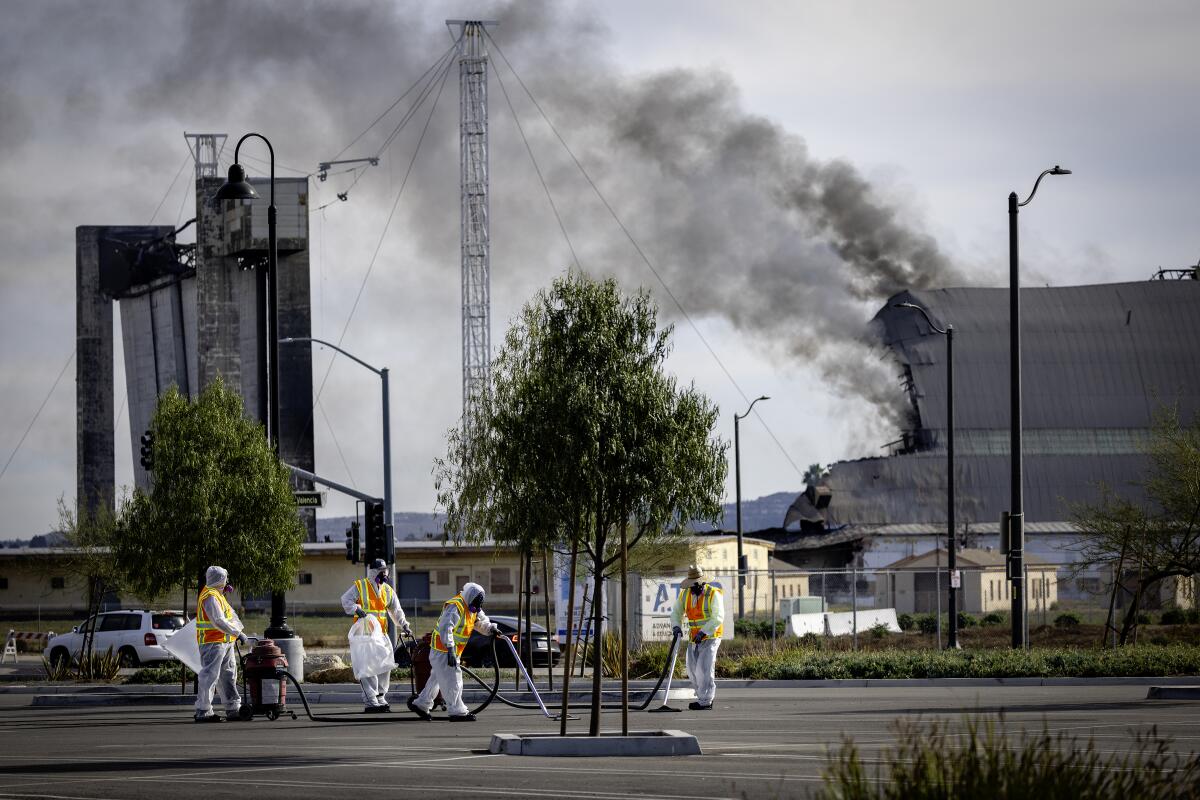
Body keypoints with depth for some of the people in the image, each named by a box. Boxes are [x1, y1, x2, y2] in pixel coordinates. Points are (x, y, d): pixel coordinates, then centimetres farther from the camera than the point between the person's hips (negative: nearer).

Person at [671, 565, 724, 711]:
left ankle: (705, 701, -11)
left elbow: (718, 618, -19)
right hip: (694, 638, 7)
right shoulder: (685, 594, 5)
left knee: (704, 669, -14)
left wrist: (703, 632, -27)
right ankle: (704, 697, 21)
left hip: (710, 637, -7)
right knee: (692, 670, 7)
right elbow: (677, 612, 10)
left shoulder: (713, 594, -13)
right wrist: (676, 626, -10)